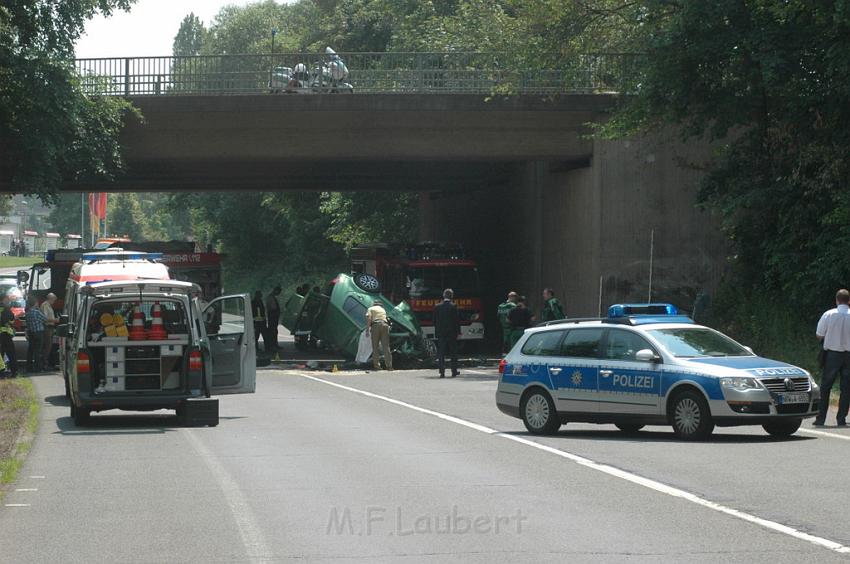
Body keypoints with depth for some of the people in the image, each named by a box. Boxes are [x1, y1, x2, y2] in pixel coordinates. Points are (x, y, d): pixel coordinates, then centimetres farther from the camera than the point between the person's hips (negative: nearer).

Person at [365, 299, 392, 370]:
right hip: (385, 325, 3)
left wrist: (367, 330, -8)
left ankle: (376, 365, -1)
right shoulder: (383, 310, 28)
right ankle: (389, 365, -7)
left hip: (375, 325, -3)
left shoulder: (370, 309, 14)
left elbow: (368, 318, -2)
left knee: (375, 347, 4)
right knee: (386, 346, 0)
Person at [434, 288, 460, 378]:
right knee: (453, 353, 10)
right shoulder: (453, 307, -8)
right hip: (452, 333, -1)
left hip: (441, 333, 1)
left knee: (441, 354, 3)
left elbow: (435, 321, 3)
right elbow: (457, 320, -7)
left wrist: (437, 332, 12)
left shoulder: (437, 307, 0)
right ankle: (454, 371, 13)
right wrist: (458, 331, 2)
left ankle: (442, 372, -5)